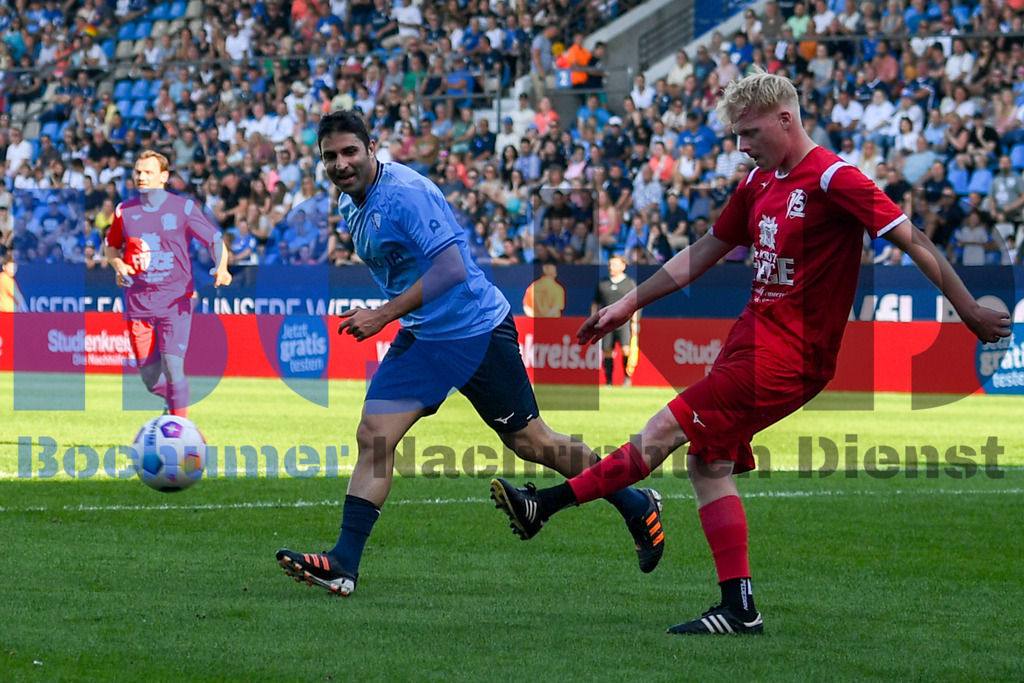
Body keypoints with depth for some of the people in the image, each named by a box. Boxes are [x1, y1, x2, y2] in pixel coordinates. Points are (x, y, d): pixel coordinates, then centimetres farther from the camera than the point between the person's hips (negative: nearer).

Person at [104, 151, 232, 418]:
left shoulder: (184, 207, -2)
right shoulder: (125, 211, 7)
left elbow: (216, 241, -1)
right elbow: (112, 246, 21)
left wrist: (221, 268, -21)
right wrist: (118, 265, -1)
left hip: (175, 300, -3)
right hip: (138, 303, 3)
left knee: (172, 366, -16)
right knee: (149, 376, 3)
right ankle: (174, 401, 33)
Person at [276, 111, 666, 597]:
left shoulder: (406, 193, -21)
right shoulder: (350, 206, 7)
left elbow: (451, 269, -27)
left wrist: (383, 315, -26)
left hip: (477, 331, -8)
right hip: (421, 337, 8)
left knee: (529, 442, 1)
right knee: (372, 437, -5)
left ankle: (637, 506, 19)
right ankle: (344, 564, -7)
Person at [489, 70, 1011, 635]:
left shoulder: (833, 179, -13)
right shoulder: (759, 182, 13)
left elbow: (913, 240, -12)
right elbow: (706, 251, 23)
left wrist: (969, 310, -13)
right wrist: (630, 303, 23)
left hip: (785, 359, -9)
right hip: (753, 338, 9)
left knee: (663, 435, -10)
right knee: (707, 462, 3)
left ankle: (543, 504, -7)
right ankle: (739, 609, 5)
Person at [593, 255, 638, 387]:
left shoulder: (630, 283, 7)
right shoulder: (602, 284, 14)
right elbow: (595, 304, 19)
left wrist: (634, 322, -3)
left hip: (624, 322, -3)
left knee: (626, 350, -18)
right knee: (607, 352, 1)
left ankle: (627, 377, -4)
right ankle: (608, 381, 8)